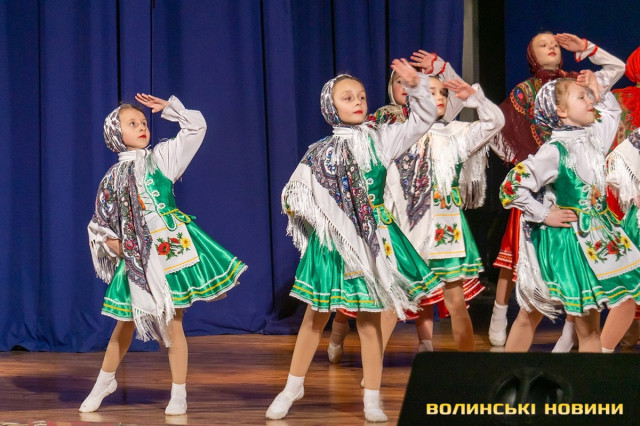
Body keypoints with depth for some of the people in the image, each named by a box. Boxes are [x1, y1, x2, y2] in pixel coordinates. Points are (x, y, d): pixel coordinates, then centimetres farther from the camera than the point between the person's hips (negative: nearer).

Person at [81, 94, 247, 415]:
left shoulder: (162, 157, 3)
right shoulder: (114, 178, 9)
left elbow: (196, 127, -1)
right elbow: (102, 223, 14)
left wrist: (168, 108, -1)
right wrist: (116, 245, -1)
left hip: (170, 247, -2)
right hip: (135, 256, 2)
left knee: (172, 322, -2)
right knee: (127, 320, 11)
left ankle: (179, 394, 6)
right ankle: (105, 381, 30)